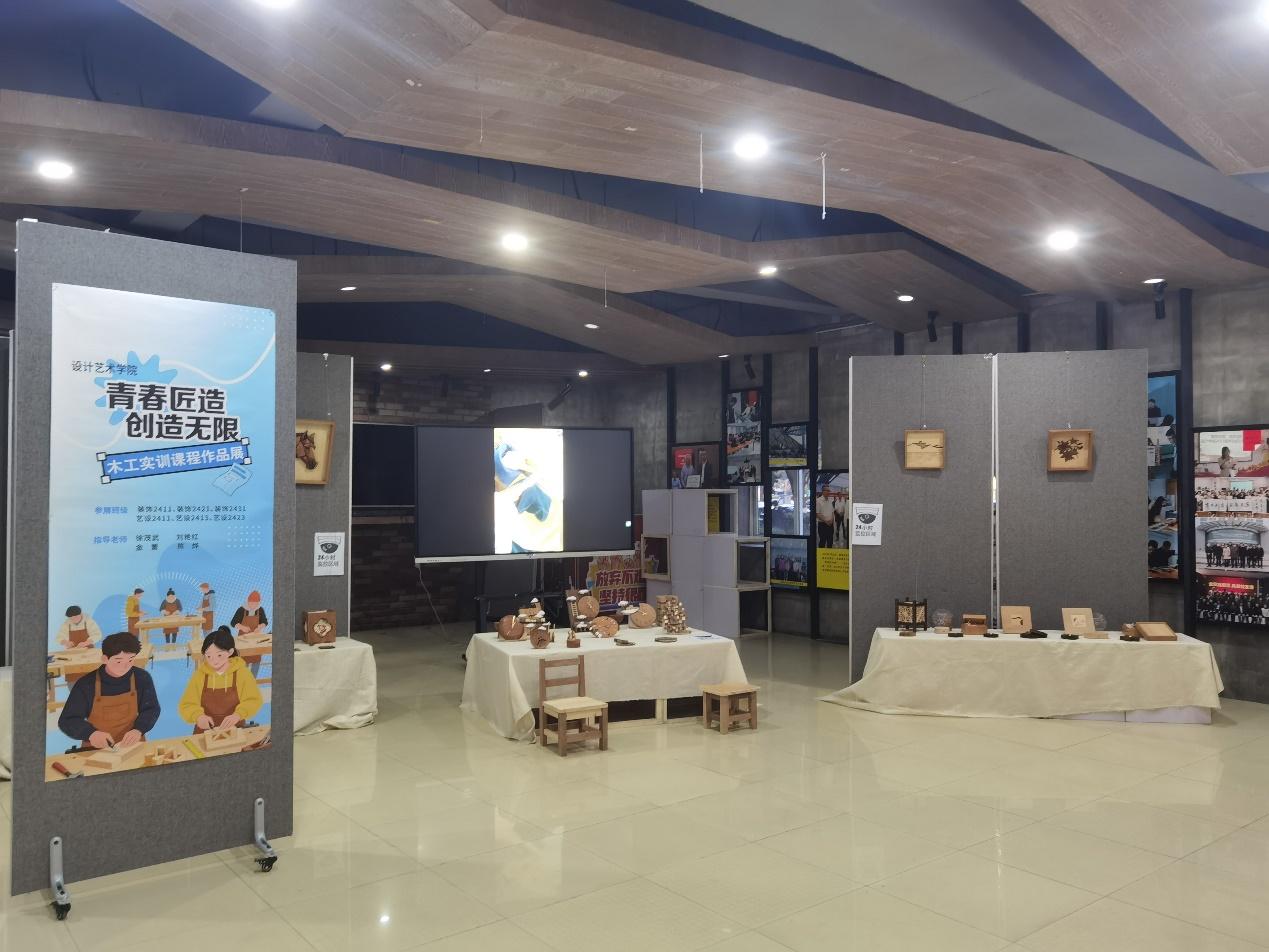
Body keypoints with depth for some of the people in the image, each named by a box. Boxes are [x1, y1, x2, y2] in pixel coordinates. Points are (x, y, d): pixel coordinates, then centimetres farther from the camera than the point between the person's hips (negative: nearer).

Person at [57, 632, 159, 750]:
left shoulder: (142, 678, -1)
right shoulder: (86, 684, -5)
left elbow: (151, 709, 4)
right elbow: (66, 721, -3)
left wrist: (138, 730, -18)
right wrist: (91, 733, -24)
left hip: (133, 746, -1)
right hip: (96, 749, 1)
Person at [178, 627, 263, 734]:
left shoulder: (241, 673, -3)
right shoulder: (199, 675, 0)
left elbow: (255, 700, -3)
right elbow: (186, 705, 1)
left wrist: (238, 715, -21)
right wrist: (199, 716, -20)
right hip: (206, 731, 1)